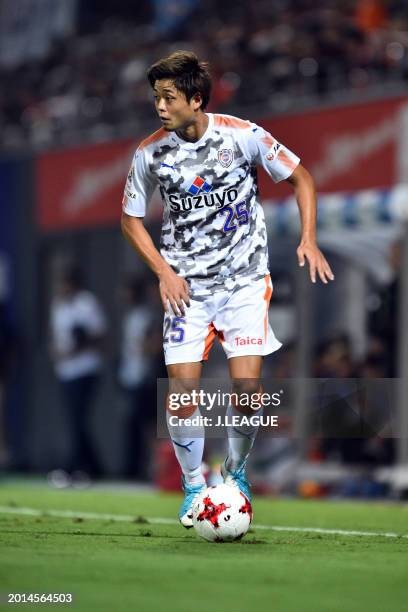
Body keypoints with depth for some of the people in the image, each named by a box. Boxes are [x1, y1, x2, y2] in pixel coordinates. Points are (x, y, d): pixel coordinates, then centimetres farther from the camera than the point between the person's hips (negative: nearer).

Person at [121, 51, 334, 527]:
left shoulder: (242, 135, -11)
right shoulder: (150, 153, -7)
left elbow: (300, 178, 3)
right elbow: (131, 218, 7)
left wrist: (308, 239, -9)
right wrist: (164, 271, -5)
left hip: (245, 279, -1)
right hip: (186, 285, 1)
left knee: (246, 384, -11)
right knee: (183, 386, -9)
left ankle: (235, 473, 16)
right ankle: (193, 484, 11)